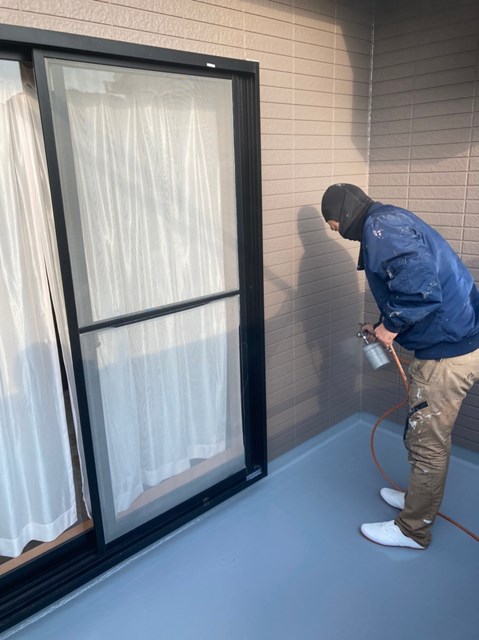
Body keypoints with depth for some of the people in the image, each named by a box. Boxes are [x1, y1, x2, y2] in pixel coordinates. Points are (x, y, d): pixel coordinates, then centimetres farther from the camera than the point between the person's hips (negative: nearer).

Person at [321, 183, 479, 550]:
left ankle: (413, 530, 23)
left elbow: (418, 282, -31)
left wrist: (391, 325, -17)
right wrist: (386, 326, 15)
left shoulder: (380, 226, -16)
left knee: (427, 443, 5)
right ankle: (419, 499, 42)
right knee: (428, 435, 23)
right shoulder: (391, 222, 16)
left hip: (449, 351, -10)